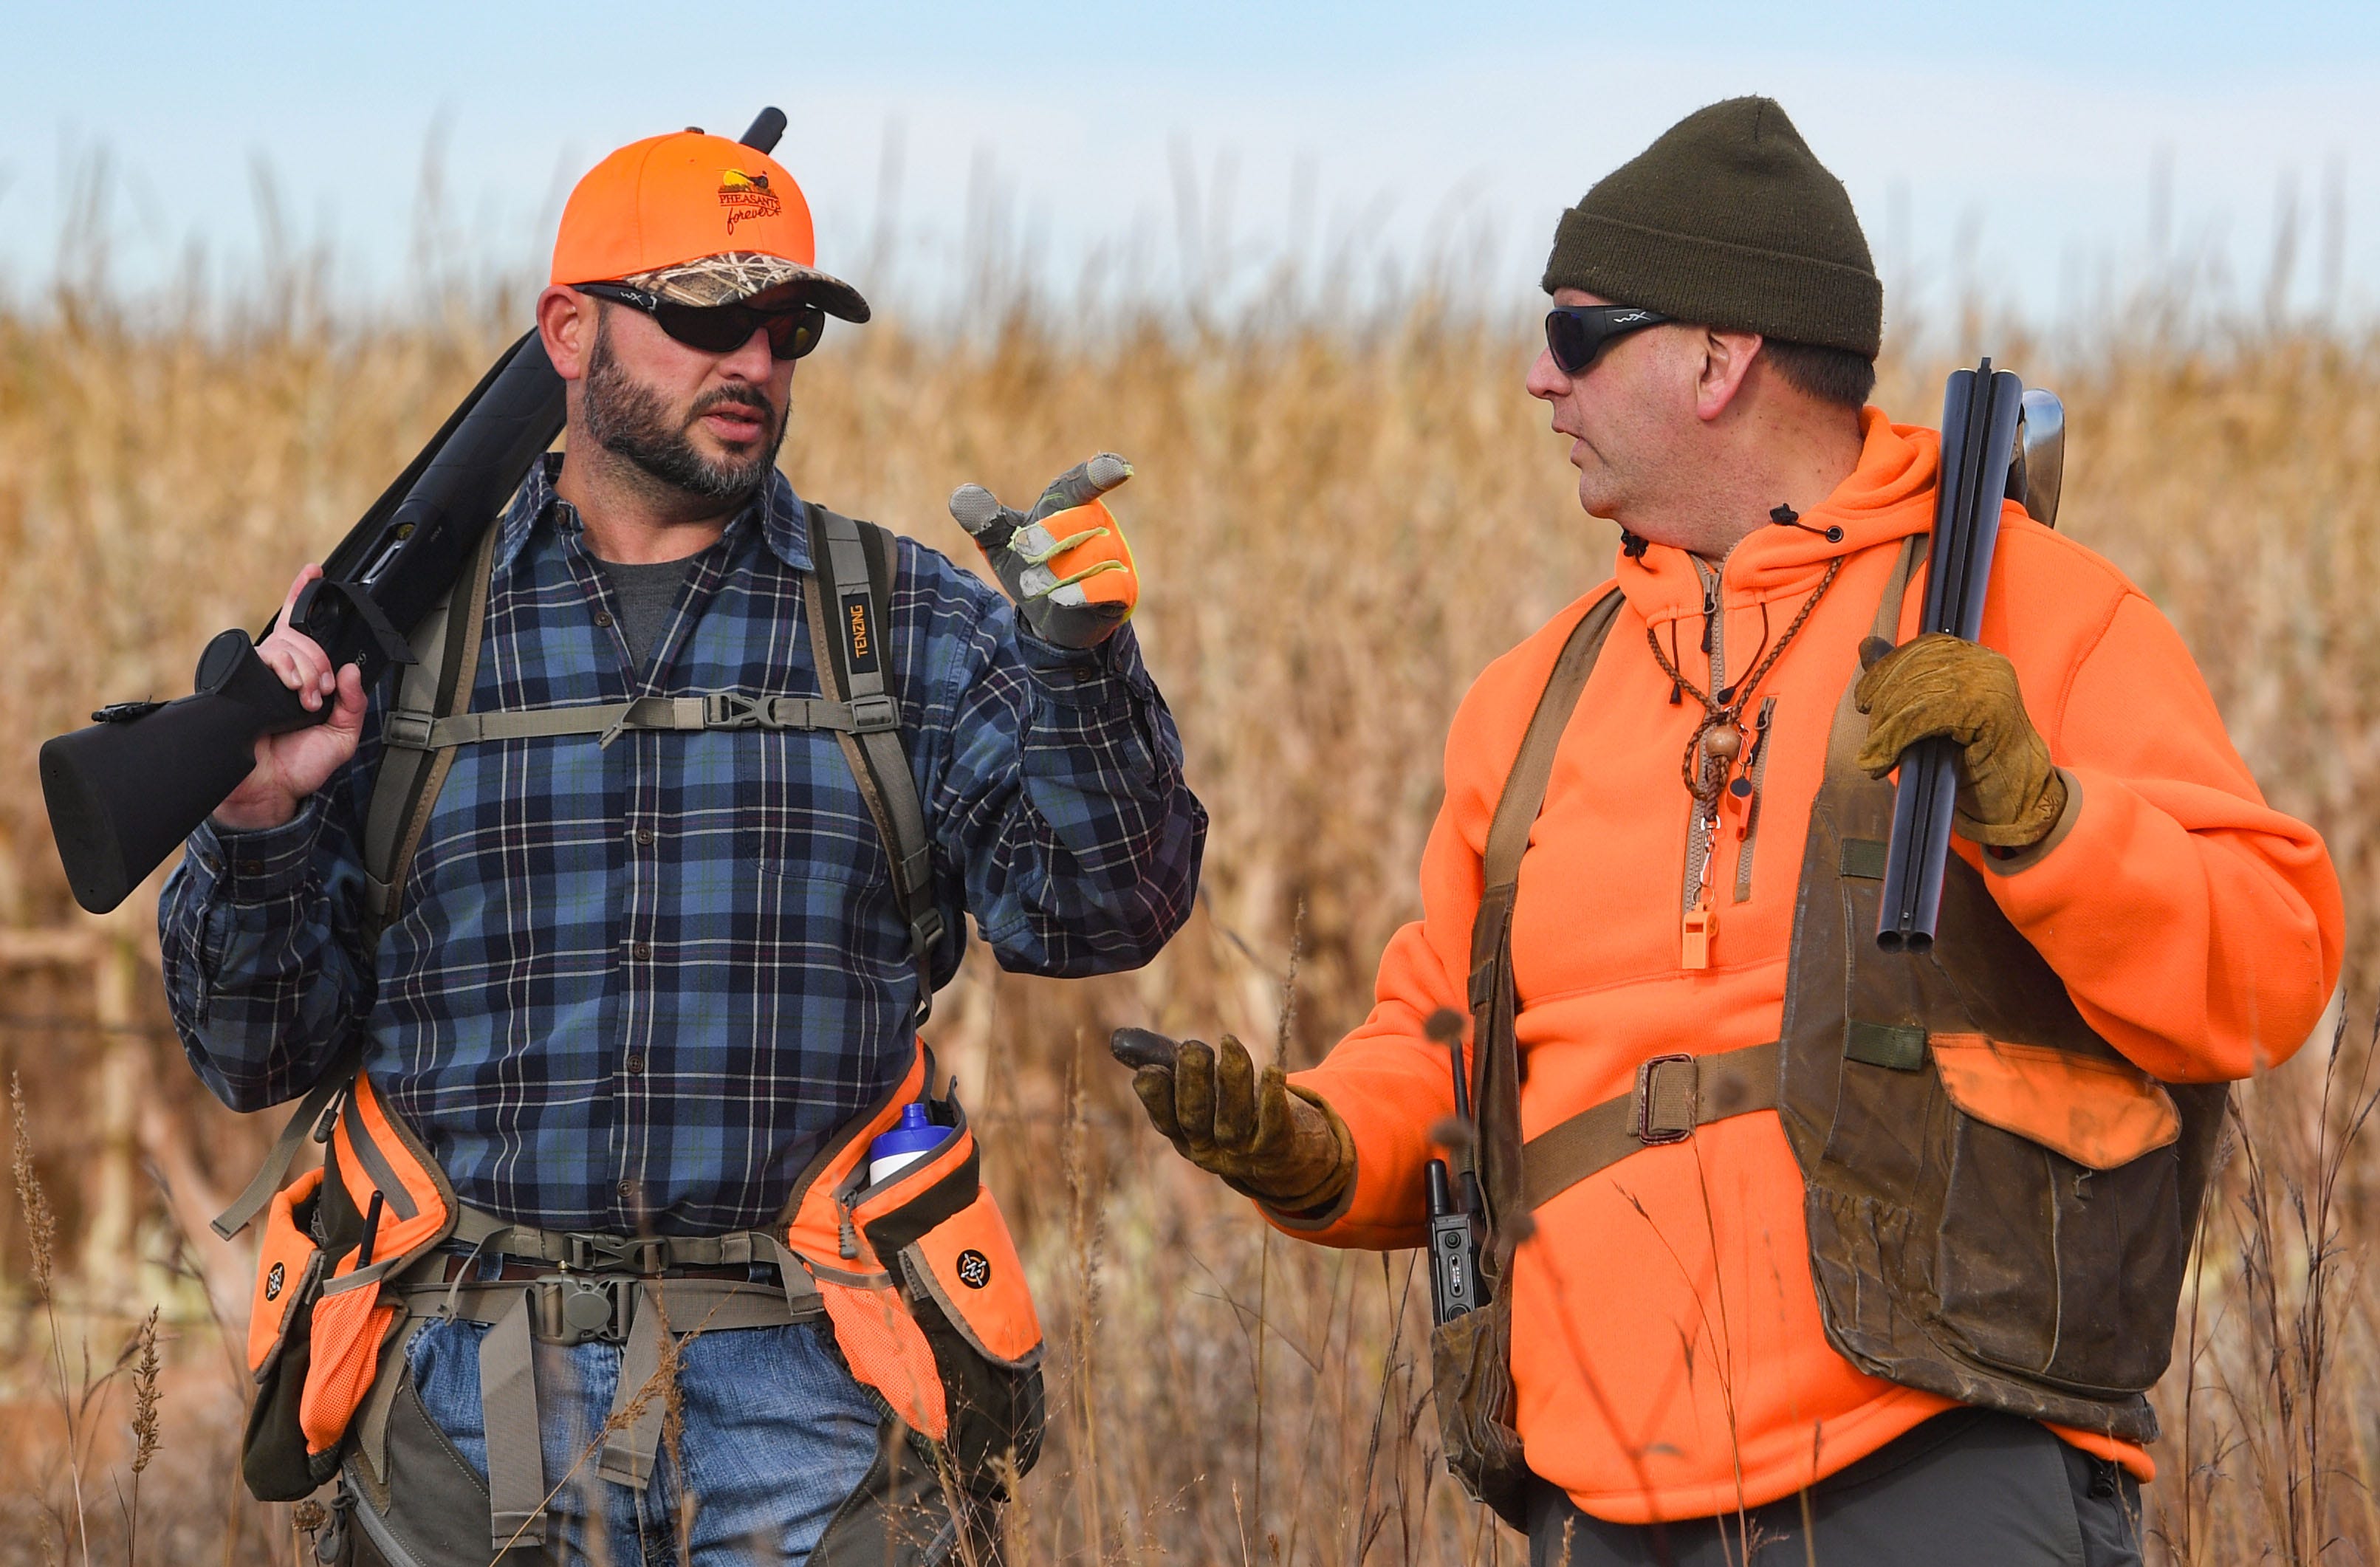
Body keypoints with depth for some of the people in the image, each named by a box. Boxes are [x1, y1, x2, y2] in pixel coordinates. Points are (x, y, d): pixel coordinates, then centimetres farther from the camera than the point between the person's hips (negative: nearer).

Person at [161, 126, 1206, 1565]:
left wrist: (1082, 660, -19)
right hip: (472, 1406, 0)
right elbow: (259, 1054, 7)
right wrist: (258, 826, -11)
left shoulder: (906, 624, 8)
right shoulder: (401, 635, 7)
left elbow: (1096, 914, -4)